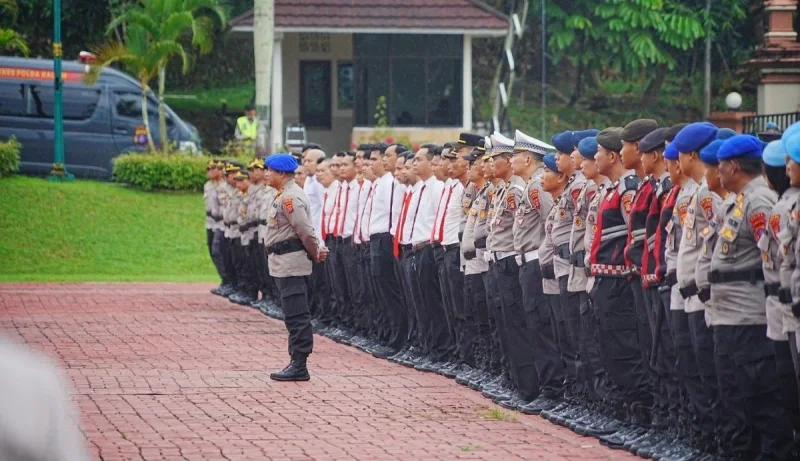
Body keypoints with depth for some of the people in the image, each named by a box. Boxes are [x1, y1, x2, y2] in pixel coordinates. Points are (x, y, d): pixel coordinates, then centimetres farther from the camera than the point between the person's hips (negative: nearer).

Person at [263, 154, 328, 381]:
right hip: (284, 262, 11)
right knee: (294, 315, 13)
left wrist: (316, 254, -8)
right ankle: (296, 362, 18)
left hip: (291, 262, -11)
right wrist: (316, 251, 9)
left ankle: (299, 366, -8)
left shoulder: (290, 197, -17)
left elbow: (305, 231, -20)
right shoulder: (285, 194, 16)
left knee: (296, 315, -9)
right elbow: (305, 230, 18)